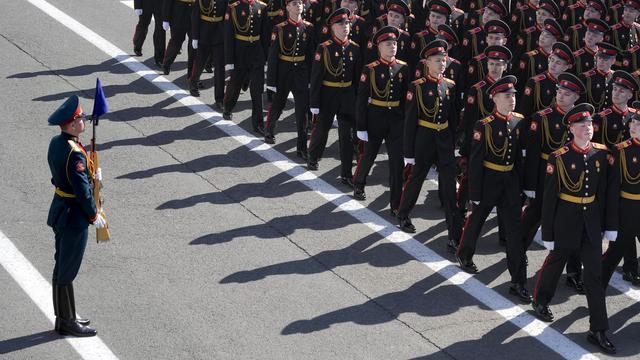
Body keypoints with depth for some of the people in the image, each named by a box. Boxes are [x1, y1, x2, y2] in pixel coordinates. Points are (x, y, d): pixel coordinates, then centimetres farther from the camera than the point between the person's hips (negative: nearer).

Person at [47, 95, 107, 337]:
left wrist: (91, 174, 2)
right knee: (67, 271, 0)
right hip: (74, 216, -10)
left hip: (60, 209, 10)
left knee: (62, 267, 18)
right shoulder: (75, 153, -26)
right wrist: (94, 215, -10)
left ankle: (64, 316, 29)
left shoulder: (56, 143, 3)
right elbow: (81, 189, -23)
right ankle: (67, 323, 9)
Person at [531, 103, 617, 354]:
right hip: (566, 220, -3)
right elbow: (549, 198, -10)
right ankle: (540, 301, 46)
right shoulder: (559, 158, -13)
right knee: (554, 263, 18)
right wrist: (548, 233, -9)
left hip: (592, 221, 3)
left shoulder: (601, 153, -1)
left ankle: (598, 331, 4)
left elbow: (605, 191, 6)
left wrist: (609, 224, 6)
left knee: (595, 274, 1)